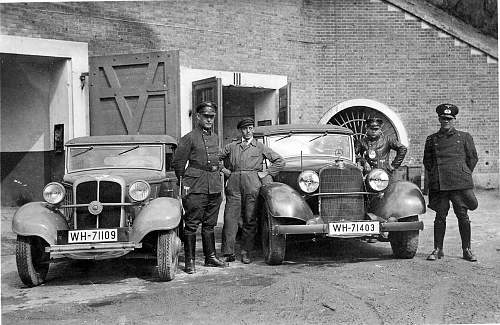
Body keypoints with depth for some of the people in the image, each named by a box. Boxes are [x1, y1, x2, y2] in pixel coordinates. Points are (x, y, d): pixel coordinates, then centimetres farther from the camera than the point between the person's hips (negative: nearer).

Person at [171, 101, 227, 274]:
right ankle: (189, 261, 3)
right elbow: (177, 162, -1)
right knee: (192, 224, -2)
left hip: (214, 188, 6)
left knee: (209, 224, 13)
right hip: (196, 188, -6)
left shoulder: (215, 138, 16)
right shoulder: (189, 138, -4)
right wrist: (184, 182, -1)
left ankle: (210, 257, 21)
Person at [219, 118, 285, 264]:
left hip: (252, 184, -1)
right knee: (230, 218, -6)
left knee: (250, 219, -2)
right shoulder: (231, 146, 17)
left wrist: (266, 173, 4)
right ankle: (228, 253, -4)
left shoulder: (260, 147, 13)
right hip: (234, 183, 1)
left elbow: (280, 161, 12)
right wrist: (223, 170, 10)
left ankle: (246, 252, 6)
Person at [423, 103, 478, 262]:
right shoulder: (432, 139, 13)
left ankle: (467, 250, 11)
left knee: (462, 216, 1)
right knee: (440, 216, 3)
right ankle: (437, 250, 12)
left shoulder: (464, 137, 10)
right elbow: (427, 160, 19)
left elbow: (472, 158, 13)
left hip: (460, 183, -1)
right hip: (438, 184, 1)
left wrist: (464, 175, 10)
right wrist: (434, 176, 11)